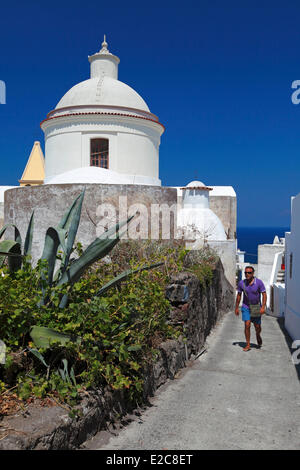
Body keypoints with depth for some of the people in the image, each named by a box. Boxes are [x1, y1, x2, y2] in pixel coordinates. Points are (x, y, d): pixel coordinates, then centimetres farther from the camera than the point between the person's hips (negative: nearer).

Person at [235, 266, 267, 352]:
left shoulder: (259, 282, -14)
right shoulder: (241, 283, -8)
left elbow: (264, 294, -11)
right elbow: (239, 295, 4)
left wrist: (263, 307, -21)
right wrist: (236, 308, 7)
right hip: (246, 307, 1)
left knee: (257, 327, 7)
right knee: (247, 325, -11)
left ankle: (258, 336, 42)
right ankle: (248, 345, -1)